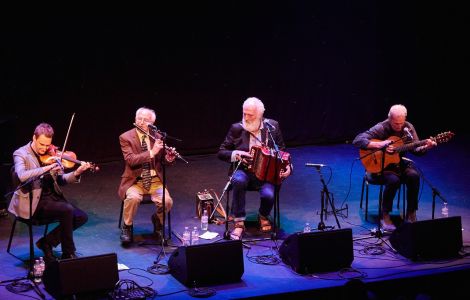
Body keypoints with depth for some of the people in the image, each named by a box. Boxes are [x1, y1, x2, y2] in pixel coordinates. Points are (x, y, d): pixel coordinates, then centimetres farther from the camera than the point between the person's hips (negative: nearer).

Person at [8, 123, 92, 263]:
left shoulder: (51, 155, 10)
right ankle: (69, 254, -12)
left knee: (81, 217, -9)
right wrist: (46, 168, -29)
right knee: (67, 210, -27)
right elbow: (22, 176, -26)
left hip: (53, 197, 7)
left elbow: (61, 180, 9)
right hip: (33, 202, -7)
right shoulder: (21, 154, -7)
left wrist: (76, 173, -10)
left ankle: (47, 242, 5)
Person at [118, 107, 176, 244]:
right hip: (134, 181, -2)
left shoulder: (157, 137, 5)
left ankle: (158, 220, 11)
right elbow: (130, 160, -19)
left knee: (167, 201, -24)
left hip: (155, 180, 3)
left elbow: (162, 160, 14)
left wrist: (169, 158, -10)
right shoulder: (126, 137, -5)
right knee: (133, 198, -34)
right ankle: (127, 227, -7)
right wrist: (151, 153, -28)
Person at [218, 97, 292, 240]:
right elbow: (221, 153, 3)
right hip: (244, 171, 0)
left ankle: (263, 217, 7)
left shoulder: (272, 126, 1)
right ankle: (239, 222, -21)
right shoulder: (237, 129, -1)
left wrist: (287, 166, -8)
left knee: (268, 195, -31)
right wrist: (236, 154, -16)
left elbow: (281, 151, 11)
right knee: (238, 180, -36)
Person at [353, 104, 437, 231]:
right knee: (393, 180, -33)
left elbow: (416, 149, 1)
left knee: (414, 175, -26)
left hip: (400, 162, 4)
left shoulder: (408, 127, -1)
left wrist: (426, 147, -21)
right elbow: (357, 140, -24)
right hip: (380, 165, -4)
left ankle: (411, 214, -13)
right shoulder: (381, 128, -16)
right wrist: (379, 145, -30)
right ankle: (385, 217, -16)